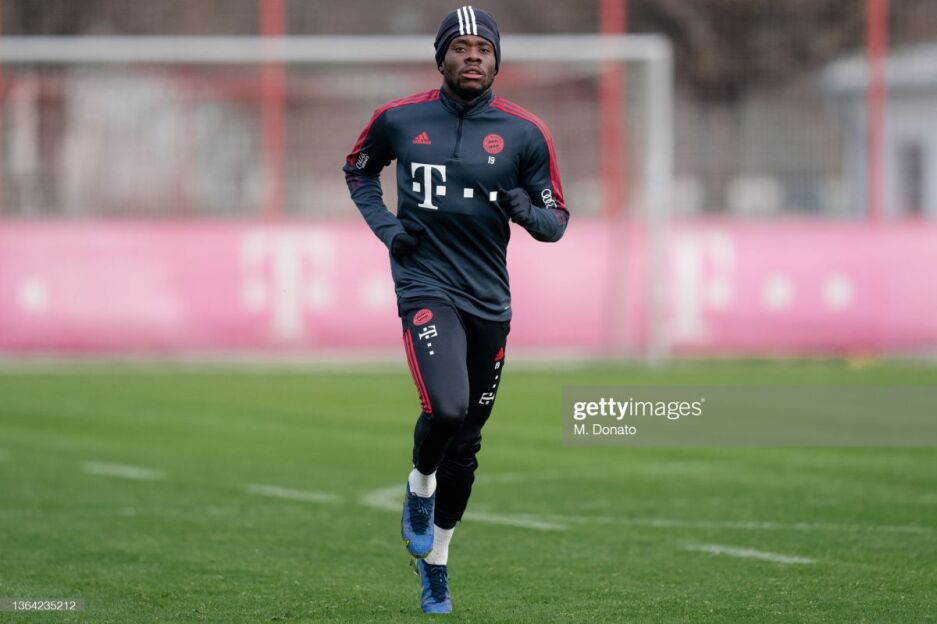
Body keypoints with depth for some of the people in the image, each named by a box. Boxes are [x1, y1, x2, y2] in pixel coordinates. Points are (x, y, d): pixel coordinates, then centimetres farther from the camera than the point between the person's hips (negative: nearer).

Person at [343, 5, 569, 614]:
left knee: (466, 441, 9)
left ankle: (435, 562, 28)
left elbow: (557, 220, 5)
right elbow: (359, 170, 19)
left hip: (489, 296, 2)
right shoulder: (400, 120, 0)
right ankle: (420, 487, 7)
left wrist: (526, 211, -18)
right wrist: (386, 227, 2)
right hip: (426, 284, -2)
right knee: (446, 407, -26)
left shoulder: (524, 132, -1)